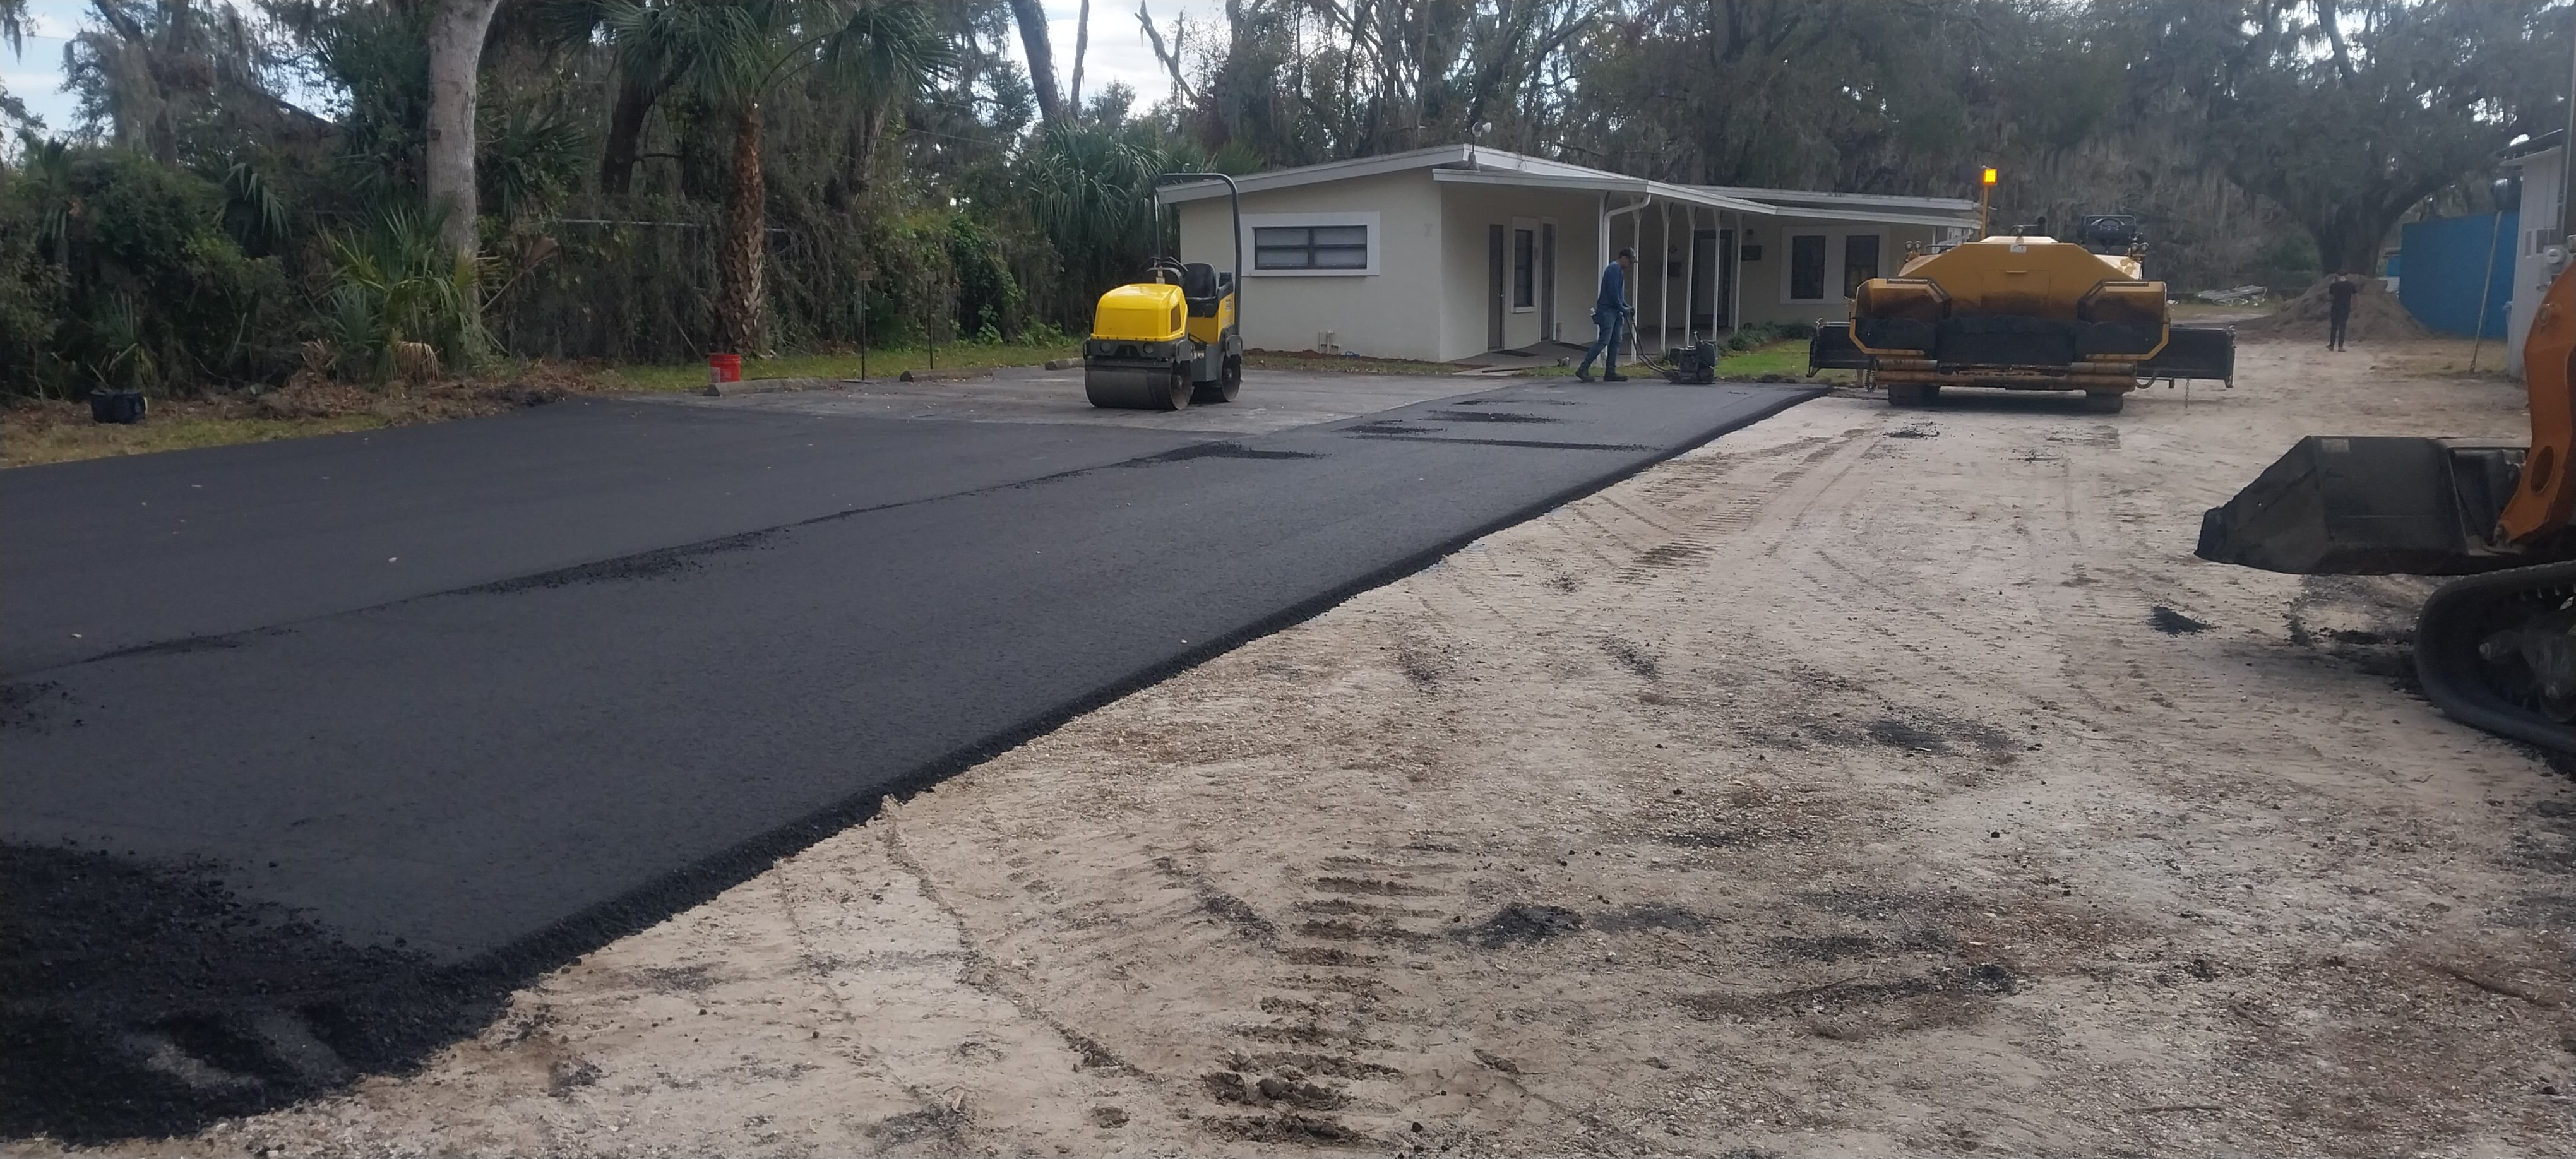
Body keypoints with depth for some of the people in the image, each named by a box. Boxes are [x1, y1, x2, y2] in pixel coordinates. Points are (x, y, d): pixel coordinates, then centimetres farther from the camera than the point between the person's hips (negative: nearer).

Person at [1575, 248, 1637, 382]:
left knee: (1615, 342, 7)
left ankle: (1610, 372, 9)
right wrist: (1624, 309, -12)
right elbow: (1613, 293, -19)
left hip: (1615, 312, 10)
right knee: (1604, 341, -13)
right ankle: (1583, 369, -11)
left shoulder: (1619, 270, 20)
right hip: (1607, 311, -10)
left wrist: (1628, 307, 15)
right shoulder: (1614, 269, -13)